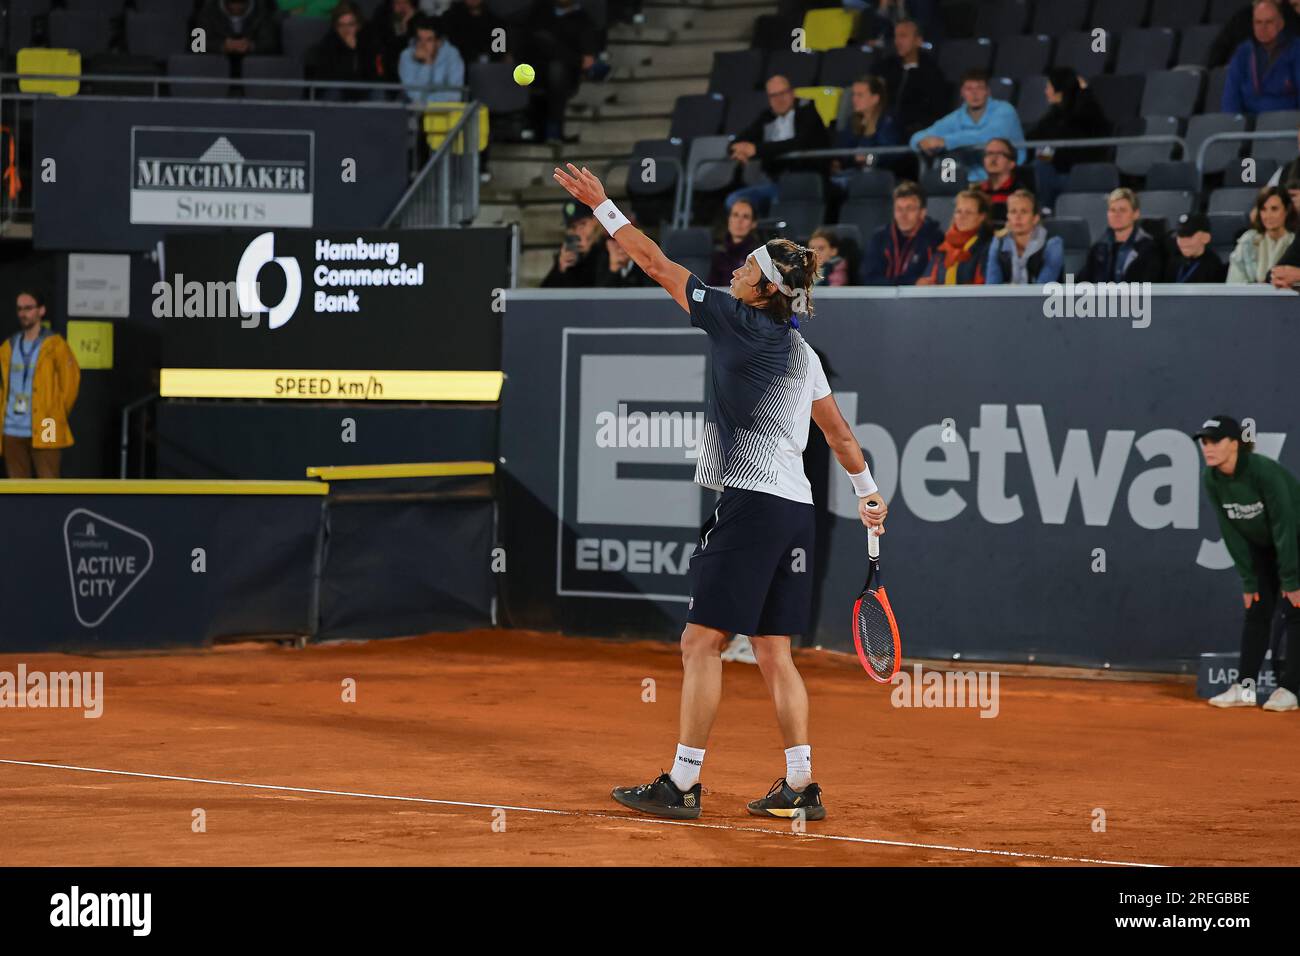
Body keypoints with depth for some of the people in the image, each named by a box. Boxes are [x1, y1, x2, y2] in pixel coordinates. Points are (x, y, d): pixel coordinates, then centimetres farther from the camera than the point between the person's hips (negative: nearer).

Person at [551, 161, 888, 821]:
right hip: (794, 507, 8)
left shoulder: (740, 322, -8)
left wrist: (602, 206, 3)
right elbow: (839, 432, 21)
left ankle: (681, 785, -4)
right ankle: (801, 788, 9)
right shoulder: (802, 352, 14)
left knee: (702, 642, -4)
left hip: (750, 502, -8)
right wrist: (868, 494, 31)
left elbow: (656, 264, -4)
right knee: (772, 652, 10)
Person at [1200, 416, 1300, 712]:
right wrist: (1248, 581, -8)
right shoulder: (1212, 480, -13)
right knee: (1256, 609, 1)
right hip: (1262, 544, 6)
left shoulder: (1264, 471, -32)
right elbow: (1232, 532, -7)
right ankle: (1245, 687, 0)